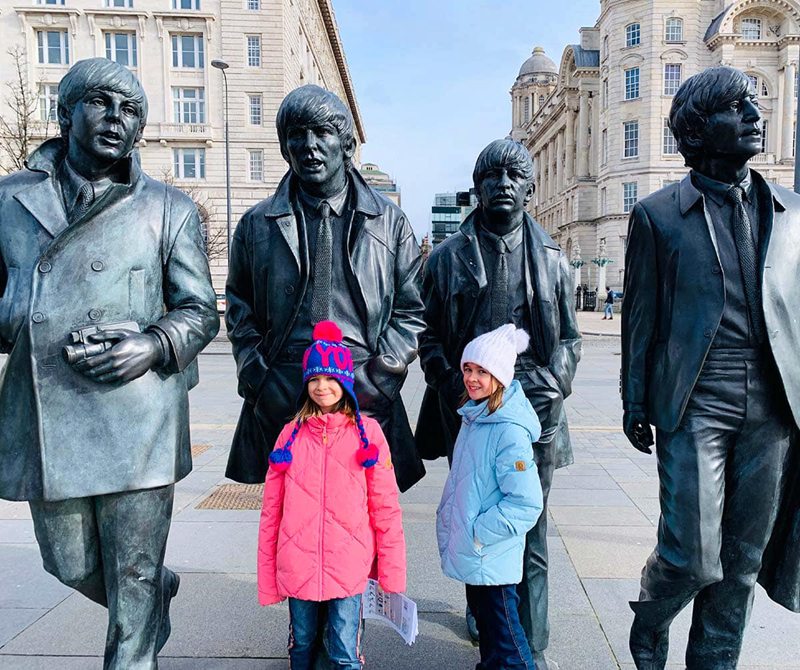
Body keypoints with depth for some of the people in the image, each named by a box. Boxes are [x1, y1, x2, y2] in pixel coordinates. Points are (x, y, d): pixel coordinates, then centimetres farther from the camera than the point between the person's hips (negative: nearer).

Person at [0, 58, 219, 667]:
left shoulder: (169, 209, 4)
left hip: (137, 424, -3)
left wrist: (156, 346, -14)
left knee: (134, 577, 6)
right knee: (73, 566, 19)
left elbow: (200, 310, 4)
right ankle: (160, 590, 49)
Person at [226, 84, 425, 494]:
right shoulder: (257, 225, 9)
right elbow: (240, 311, 13)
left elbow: (410, 311, 6)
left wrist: (377, 380, -4)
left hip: (367, 404, 0)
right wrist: (259, 382, 0)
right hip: (281, 405, 1)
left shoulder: (390, 222, 7)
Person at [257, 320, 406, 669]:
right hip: (297, 567, 2)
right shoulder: (292, 434, 2)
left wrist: (391, 571, -2)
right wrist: (267, 575, 5)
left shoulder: (367, 432, -4)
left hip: (348, 568, -2)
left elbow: (385, 507, -2)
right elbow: (271, 510, 5)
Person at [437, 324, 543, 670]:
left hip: (491, 557, -9)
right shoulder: (473, 417, 3)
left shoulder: (510, 433, -25)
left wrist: (479, 534, -20)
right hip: (469, 553, 9)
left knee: (504, 637, 8)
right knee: (484, 623, 25)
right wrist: (449, 518, 14)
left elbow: (527, 504, -25)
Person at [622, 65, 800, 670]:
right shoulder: (657, 215, 1)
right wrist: (634, 405, 3)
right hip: (694, 405, -3)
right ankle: (650, 622, 30)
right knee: (692, 556, -3)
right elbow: (640, 318, 3)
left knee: (742, 563, 11)